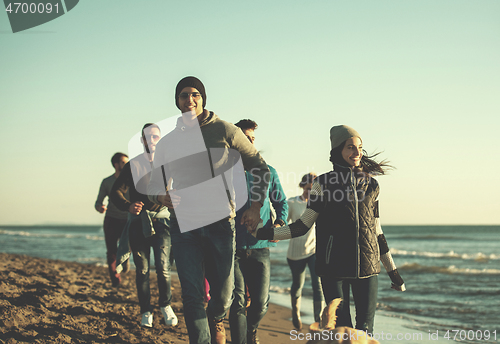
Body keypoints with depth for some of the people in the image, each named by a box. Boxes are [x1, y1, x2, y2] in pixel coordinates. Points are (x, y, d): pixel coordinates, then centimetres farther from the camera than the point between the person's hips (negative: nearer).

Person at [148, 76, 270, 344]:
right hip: (184, 225, 1)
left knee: (223, 292, 6)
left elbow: (261, 169, 8)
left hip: (220, 223, -1)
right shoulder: (168, 142, 10)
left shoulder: (225, 131, 2)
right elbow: (154, 184, 17)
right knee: (191, 295, -6)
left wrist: (256, 206, -2)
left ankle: (216, 321, 40)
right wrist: (161, 197, -7)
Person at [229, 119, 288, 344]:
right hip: (233, 248, -2)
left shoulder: (268, 172, 10)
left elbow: (281, 202, 18)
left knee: (261, 304, 6)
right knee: (237, 304, -7)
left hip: (260, 247, 2)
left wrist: (279, 223, 0)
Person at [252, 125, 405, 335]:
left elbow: (377, 231, 16)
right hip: (334, 267, -2)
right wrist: (266, 233, -6)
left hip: (367, 266, 3)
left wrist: (393, 271, 17)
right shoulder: (324, 183, 3)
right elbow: (304, 225, 3)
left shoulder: (371, 185, 11)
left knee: (365, 329, -2)